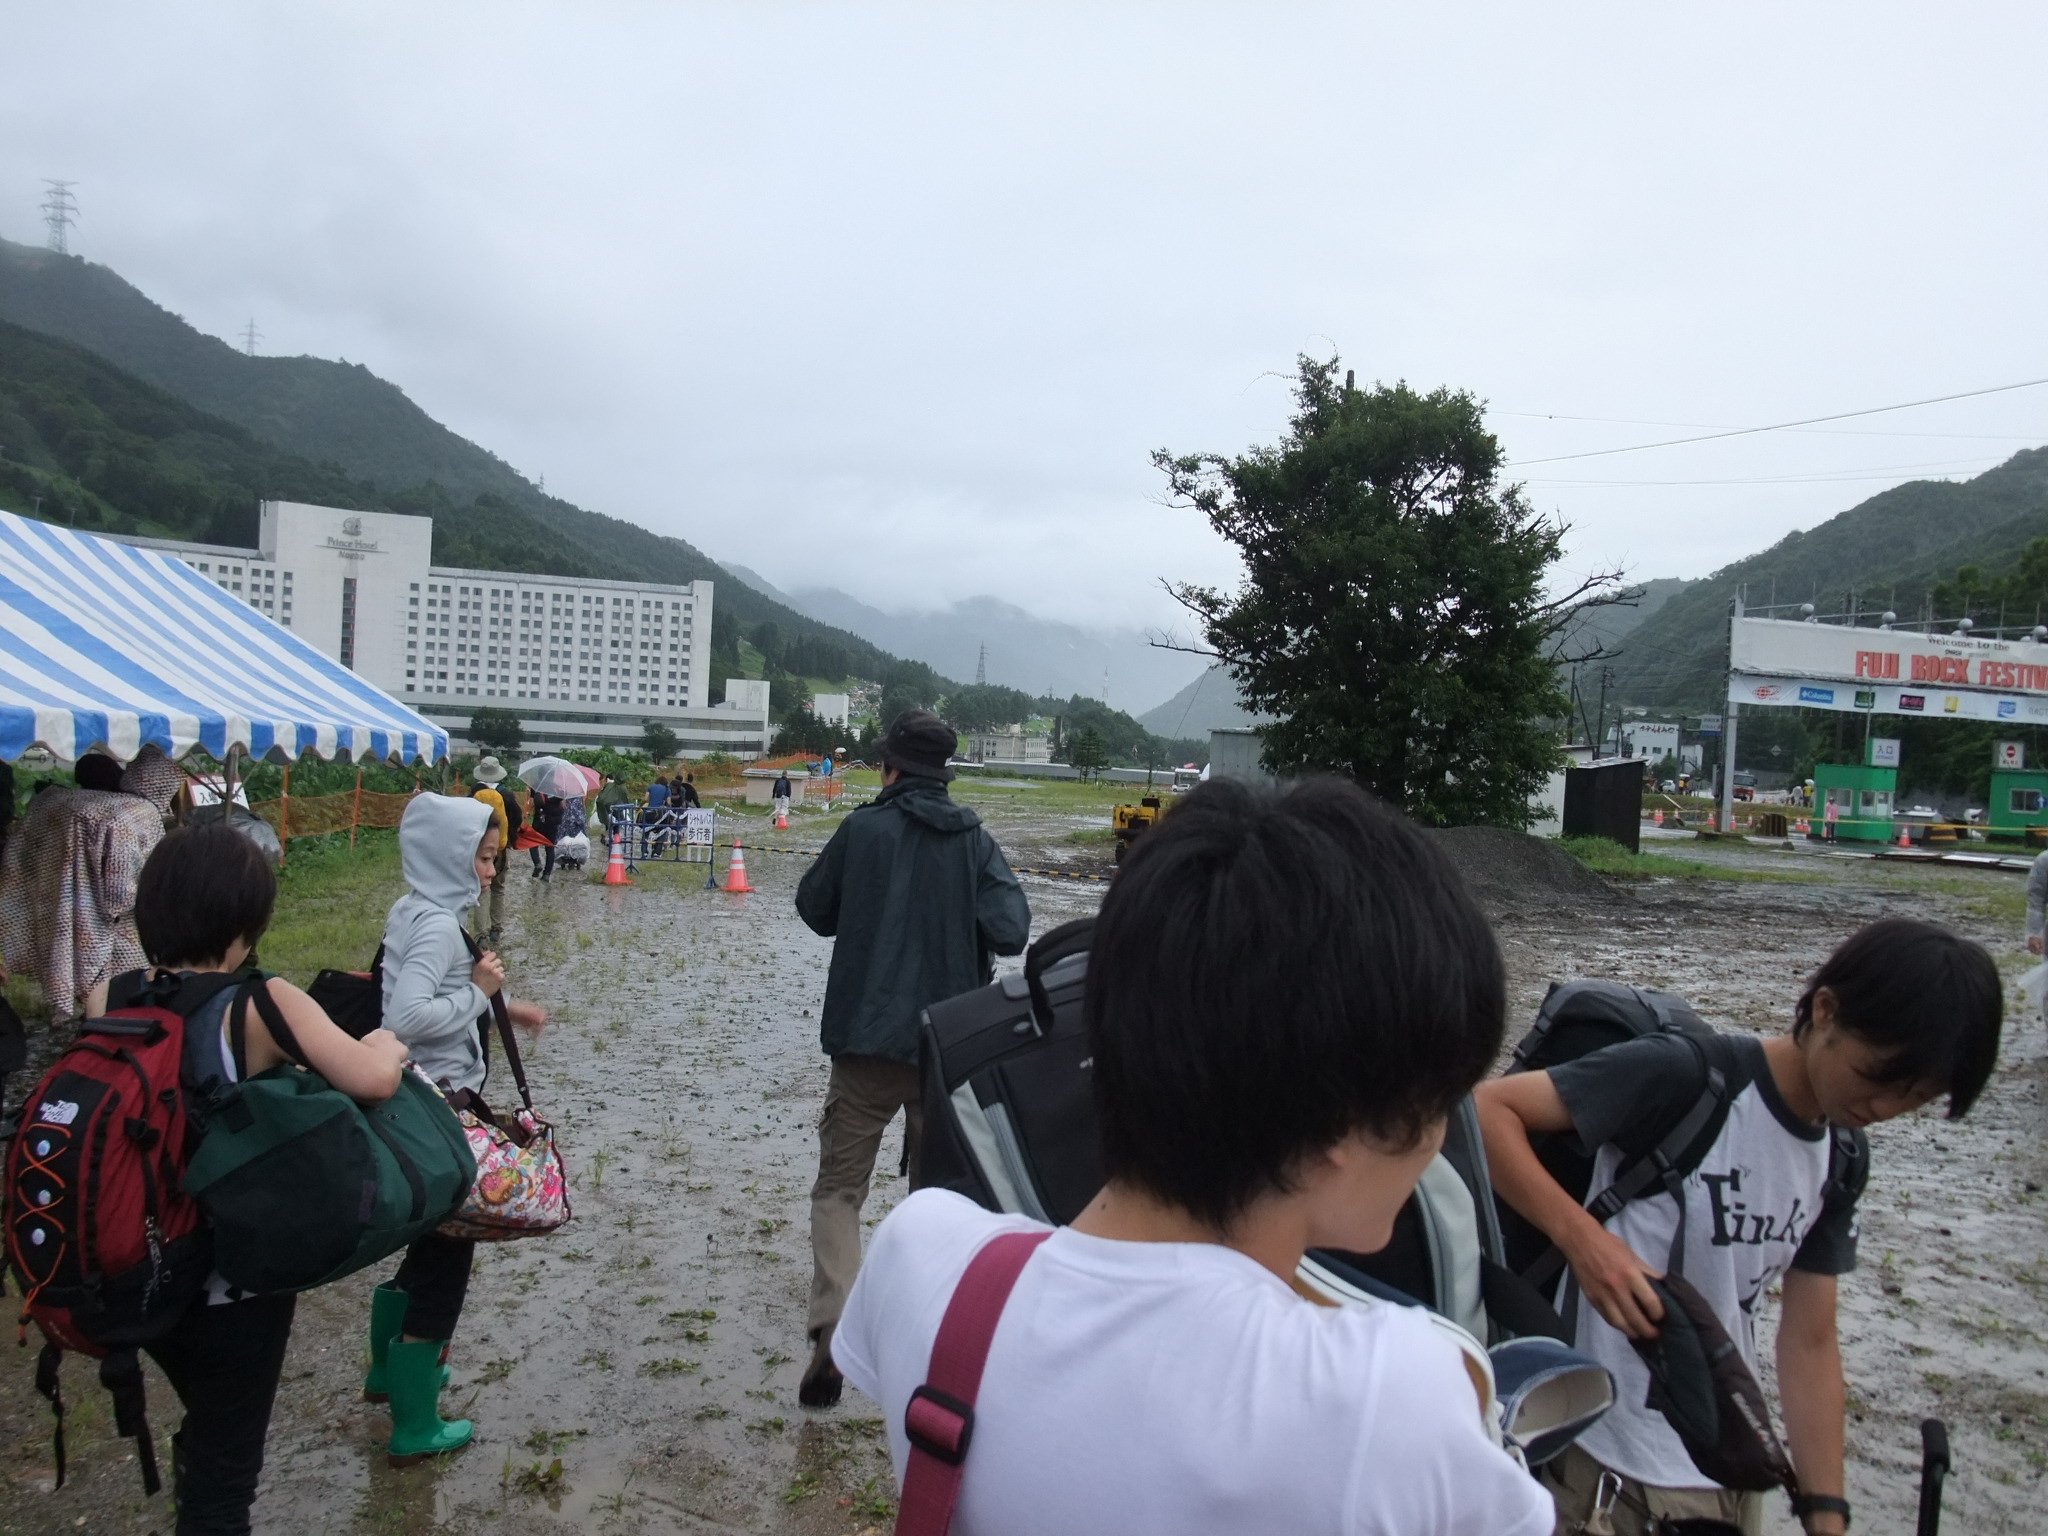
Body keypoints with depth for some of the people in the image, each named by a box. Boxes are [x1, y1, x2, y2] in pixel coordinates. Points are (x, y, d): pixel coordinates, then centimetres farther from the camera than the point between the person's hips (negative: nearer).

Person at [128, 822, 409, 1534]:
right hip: (235, 1282, -6)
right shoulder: (262, 1004, -24)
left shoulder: (112, 1000, -7)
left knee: (205, 1429, 31)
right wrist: (384, 1043, -10)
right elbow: (373, 1081, -32)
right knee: (226, 1465, 14)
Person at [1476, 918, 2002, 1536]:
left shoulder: (1841, 1159, 2)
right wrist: (1582, 1236, -36)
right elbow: (1486, 1109, -25)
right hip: (1594, 1434, -7)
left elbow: (1810, 1344, 5)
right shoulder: (1684, 1077, -21)